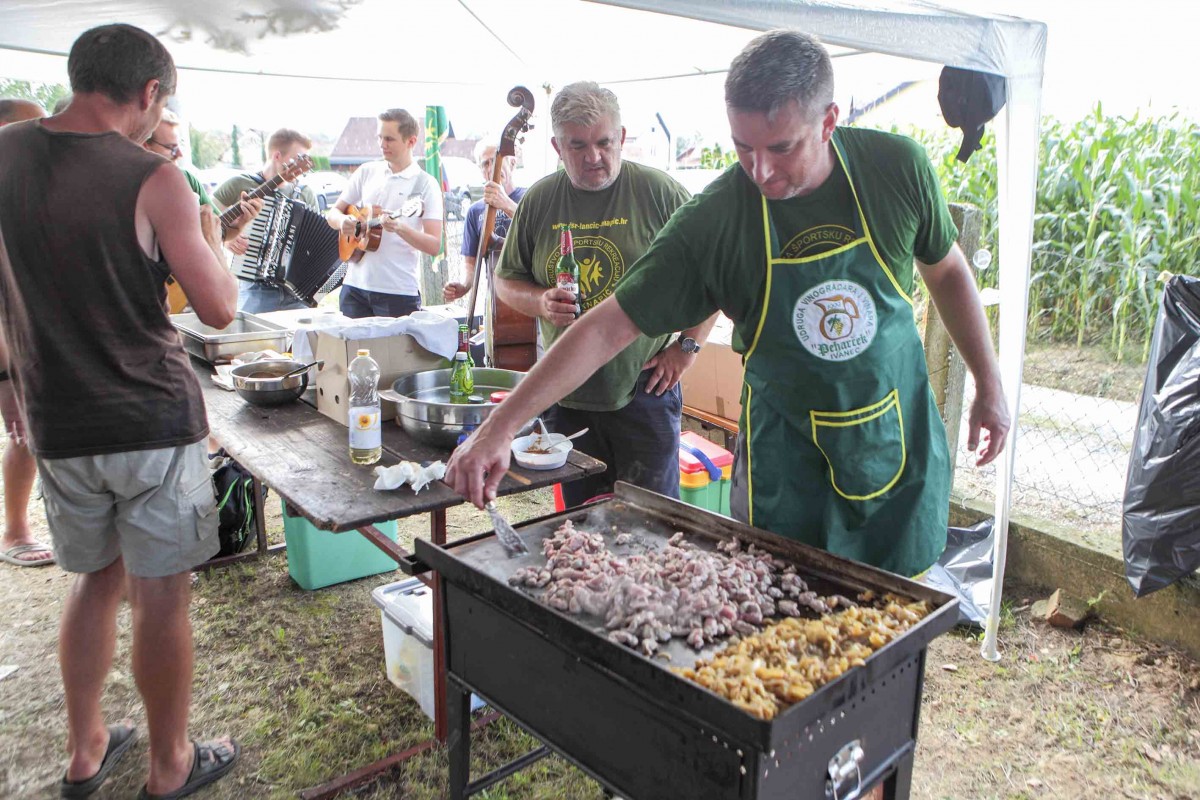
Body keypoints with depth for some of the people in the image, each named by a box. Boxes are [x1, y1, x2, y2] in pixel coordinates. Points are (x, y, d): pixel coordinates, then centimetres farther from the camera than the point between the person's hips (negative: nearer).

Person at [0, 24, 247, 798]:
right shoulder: (152, 181, -14)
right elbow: (220, 308, -11)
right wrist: (209, 234, 3)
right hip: (152, 421, -5)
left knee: (96, 578, 22)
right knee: (162, 596, 7)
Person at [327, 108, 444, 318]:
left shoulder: (425, 185, -3)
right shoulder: (366, 172, 9)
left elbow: (434, 246, -10)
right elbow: (333, 213, 14)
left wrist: (400, 228, -25)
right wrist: (343, 221, -8)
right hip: (355, 285, 4)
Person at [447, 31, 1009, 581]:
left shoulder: (896, 167, -14)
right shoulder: (713, 222, -21)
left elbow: (946, 271, 4)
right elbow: (609, 327, -21)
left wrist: (989, 385, 7)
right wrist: (499, 428, -26)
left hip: (899, 434, 3)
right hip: (786, 454, -2)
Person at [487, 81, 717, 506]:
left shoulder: (659, 191, -5)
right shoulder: (539, 200, 5)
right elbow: (506, 280, 14)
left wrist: (687, 346, -6)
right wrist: (539, 302, -7)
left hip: (644, 391, -3)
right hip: (566, 395, 4)